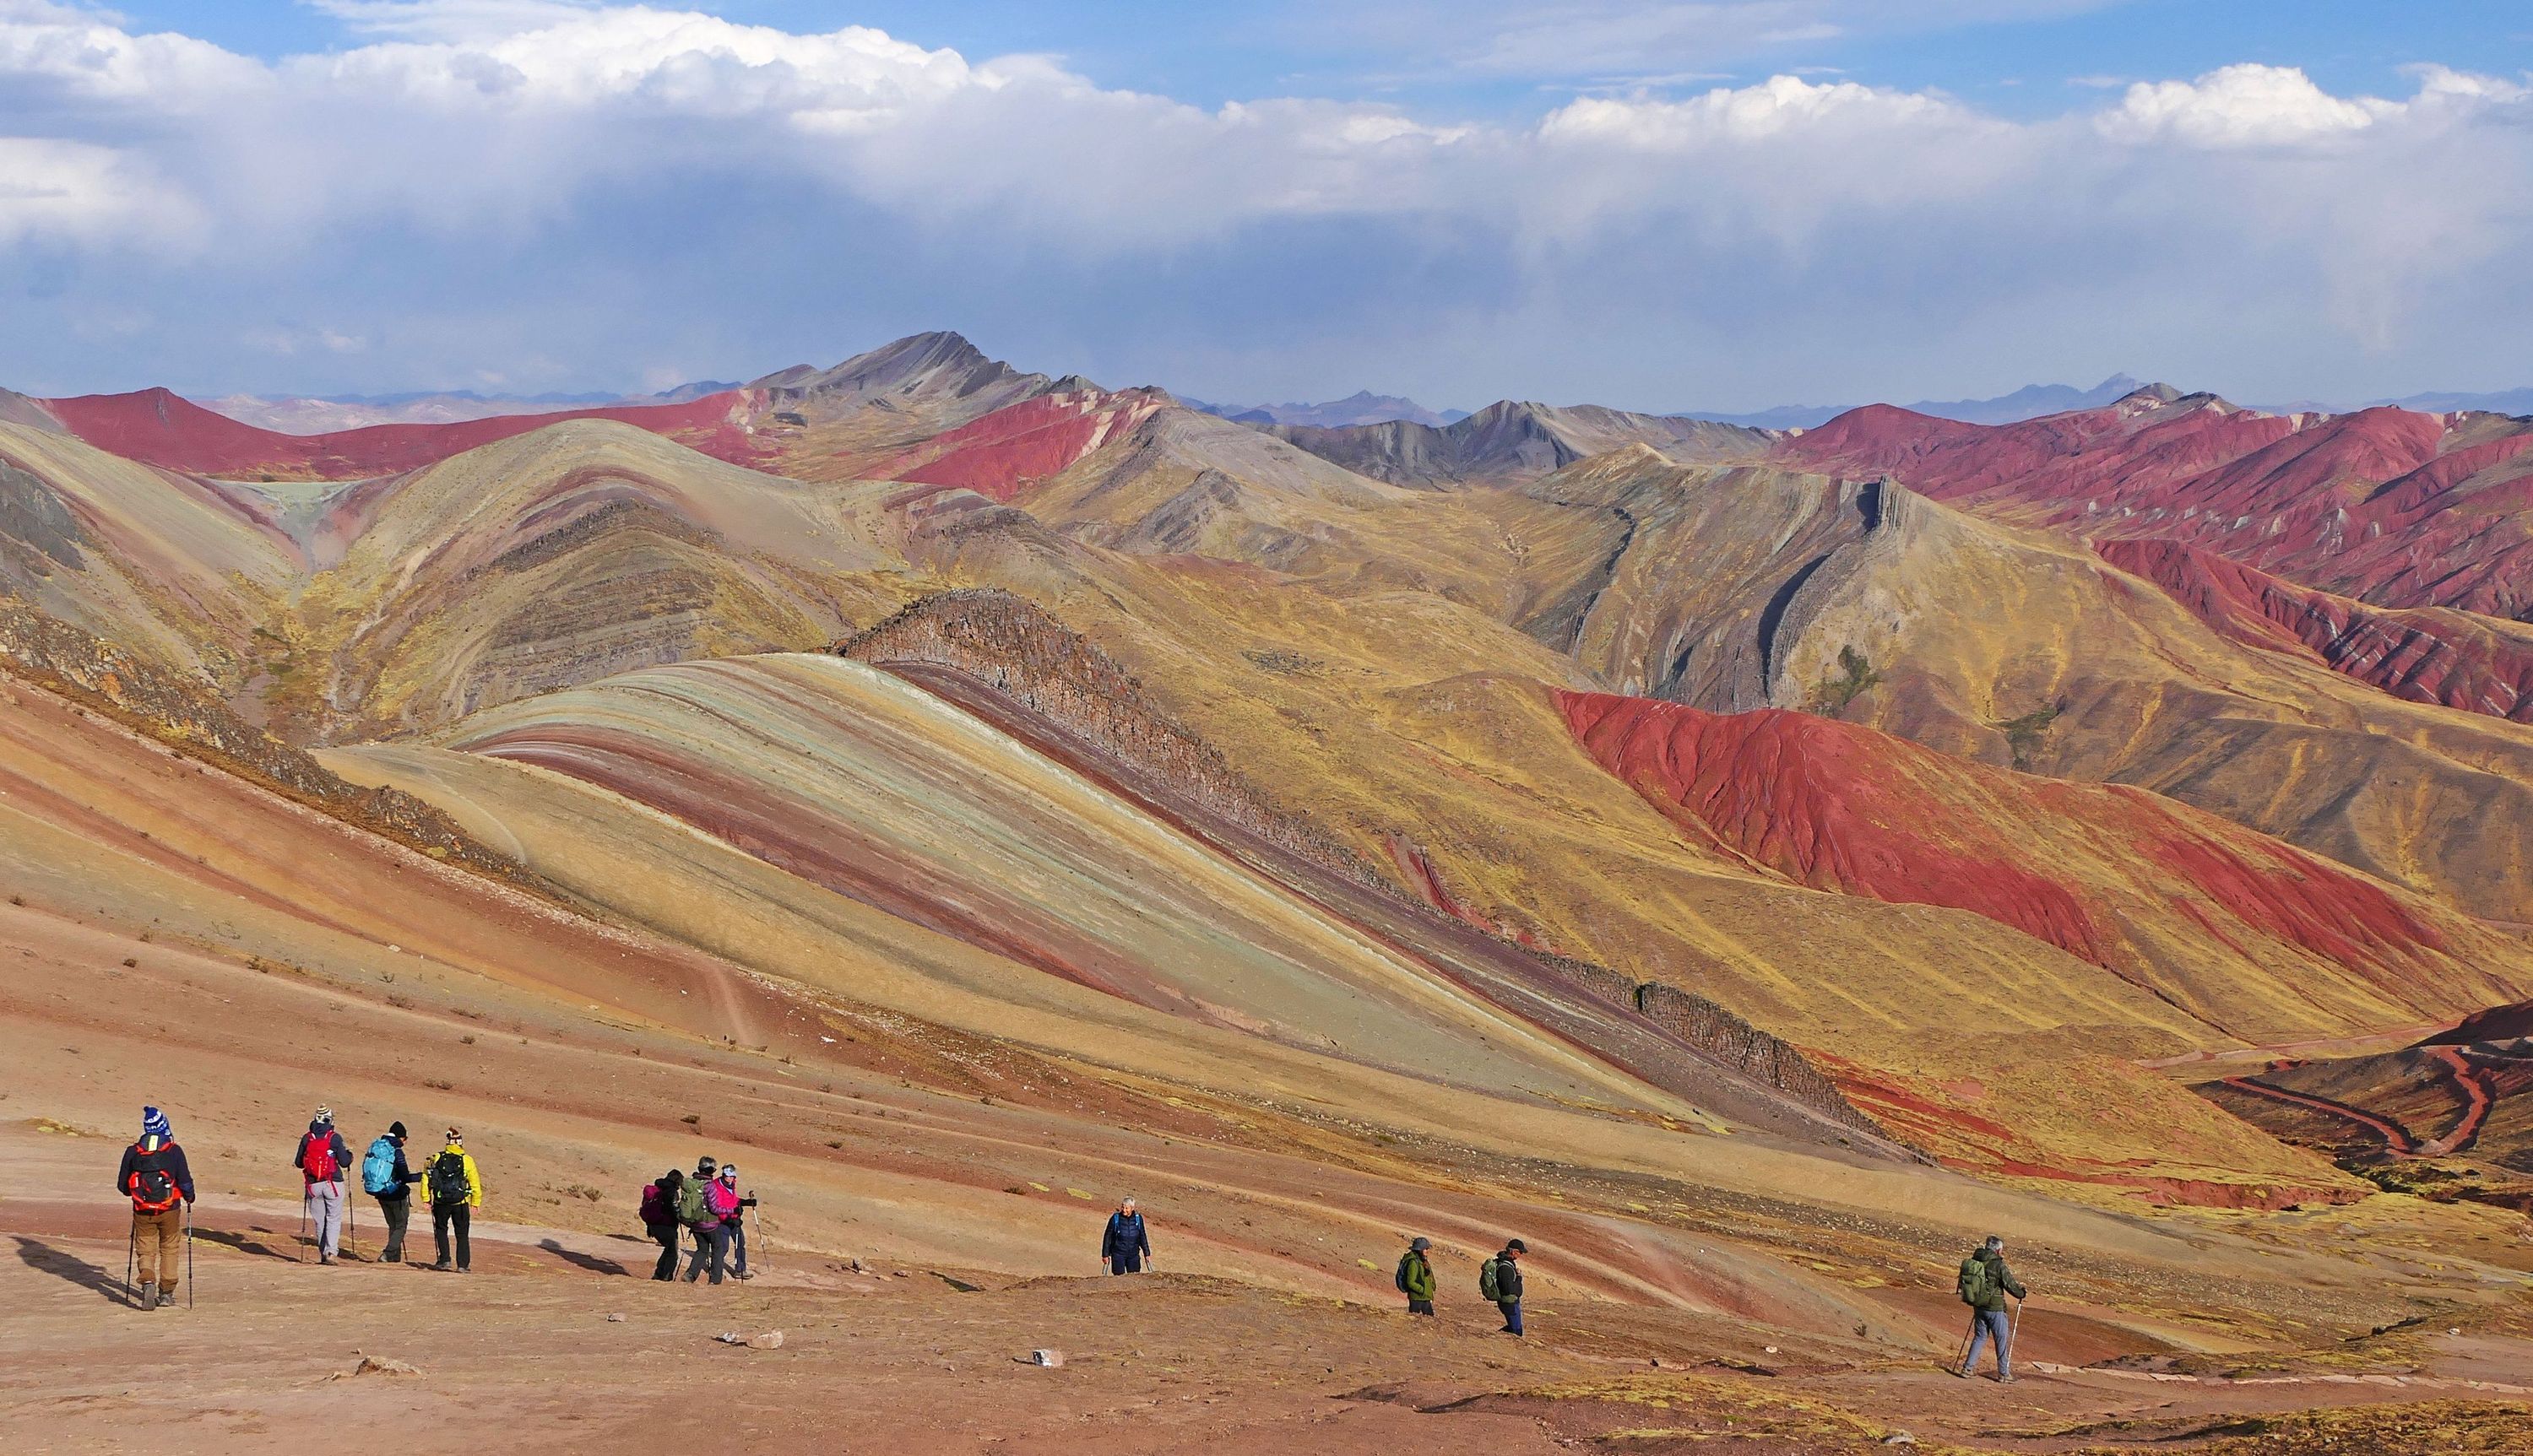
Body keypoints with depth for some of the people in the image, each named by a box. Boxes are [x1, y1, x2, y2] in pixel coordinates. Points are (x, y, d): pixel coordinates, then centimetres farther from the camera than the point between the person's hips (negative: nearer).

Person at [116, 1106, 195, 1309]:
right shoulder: (174, 1151, -9)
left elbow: (122, 1185, 5)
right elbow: (185, 1181, -9)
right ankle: (166, 1293, 17)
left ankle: (148, 1282, -18)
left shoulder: (133, 1152, -2)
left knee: (146, 1250, 9)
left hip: (143, 1212, 1)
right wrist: (189, 1198, 13)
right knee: (169, 1250, 15)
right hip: (169, 1211, -1)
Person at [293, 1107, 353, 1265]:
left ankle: (323, 1253, 12)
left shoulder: (306, 1138, 3)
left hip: (314, 1185, 3)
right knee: (334, 1219, 2)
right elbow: (344, 1162, -7)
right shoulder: (335, 1138, -6)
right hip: (333, 1184, -3)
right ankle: (330, 1251, -13)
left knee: (320, 1221, 11)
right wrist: (349, 1153, 14)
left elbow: (298, 1163, 9)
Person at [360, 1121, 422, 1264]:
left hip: (380, 1194, 7)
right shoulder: (396, 1152, -18)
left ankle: (395, 1257, 19)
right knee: (401, 1226, 3)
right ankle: (388, 1254, -12)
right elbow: (405, 1177, -20)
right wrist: (422, 1176, -6)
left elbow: (367, 1171, 12)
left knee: (393, 1226, 18)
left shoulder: (374, 1148, 3)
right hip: (395, 1195, -7)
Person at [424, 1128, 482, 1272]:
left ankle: (445, 1260, 9)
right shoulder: (467, 1160, -5)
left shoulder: (436, 1158, -1)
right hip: (461, 1204, -1)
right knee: (462, 1234, 9)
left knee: (441, 1230, 19)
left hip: (441, 1203, 1)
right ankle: (462, 1265, 6)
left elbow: (426, 1178, -1)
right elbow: (475, 1184, -4)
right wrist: (475, 1204, 5)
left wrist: (426, 1199, 6)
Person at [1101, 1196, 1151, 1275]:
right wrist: (1105, 1254, -1)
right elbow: (1107, 1237, 0)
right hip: (1118, 1254, -2)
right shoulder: (1115, 1218, -6)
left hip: (1134, 1255, 2)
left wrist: (1147, 1254, 13)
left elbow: (1142, 1237, 11)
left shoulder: (1138, 1219, 1)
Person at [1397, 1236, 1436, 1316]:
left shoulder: (1423, 1261, 10)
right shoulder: (1413, 1262, -17)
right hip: (1416, 1298, -9)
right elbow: (1411, 1282, -20)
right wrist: (1423, 1290, -17)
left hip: (1425, 1298, 9)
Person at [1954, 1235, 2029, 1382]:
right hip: (1995, 1308, -6)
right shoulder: (1998, 1265, -18)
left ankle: (1967, 1368, 16)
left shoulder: (1974, 1262, 1)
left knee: (1980, 1337, 19)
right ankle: (2004, 1374, 11)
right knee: (2002, 1340, 6)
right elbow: (2010, 1284, -13)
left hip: (1978, 1307, 6)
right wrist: (2022, 1294, 8)